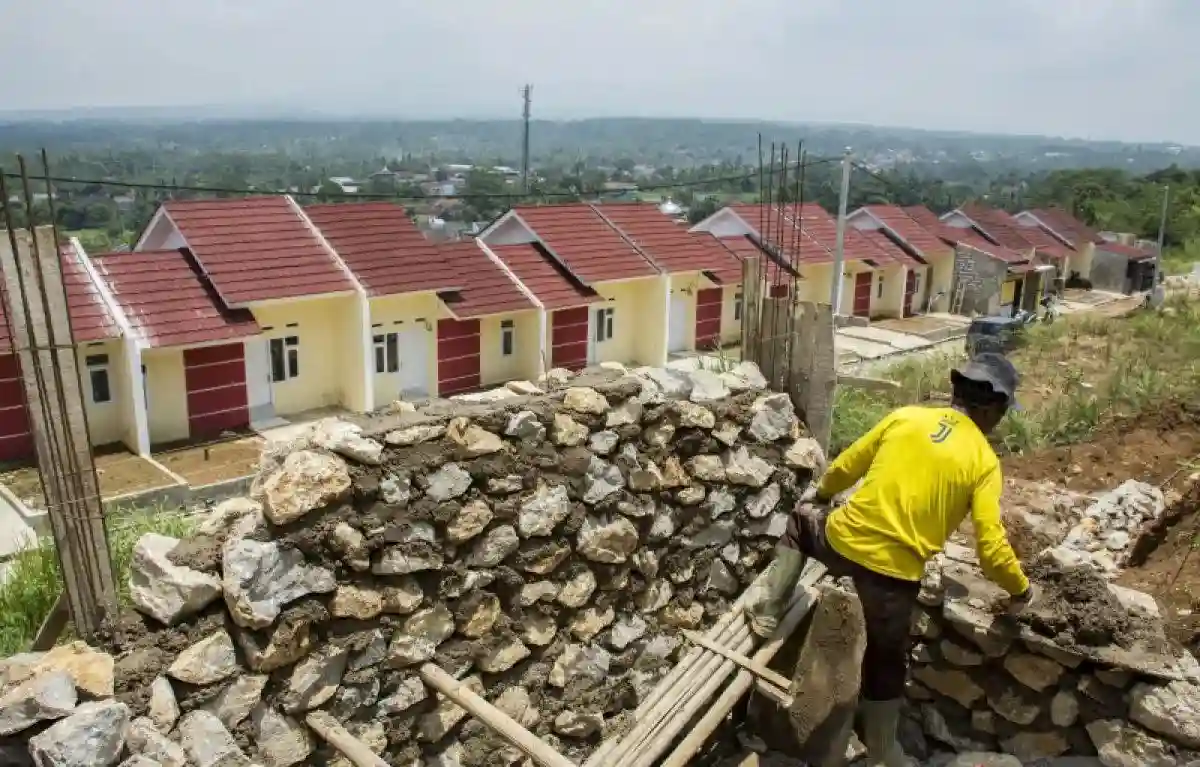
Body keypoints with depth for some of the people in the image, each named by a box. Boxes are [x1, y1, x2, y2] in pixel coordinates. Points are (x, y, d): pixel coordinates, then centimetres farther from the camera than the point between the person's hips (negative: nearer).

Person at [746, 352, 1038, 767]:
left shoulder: (904, 417, 4)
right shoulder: (984, 462, -2)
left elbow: (845, 466, 11)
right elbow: (990, 545, -6)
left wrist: (821, 494, 31)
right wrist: (1020, 588, 12)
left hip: (843, 539, 2)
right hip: (895, 570, -1)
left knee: (801, 521, 35)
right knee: (886, 662, 20)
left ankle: (768, 610, 30)